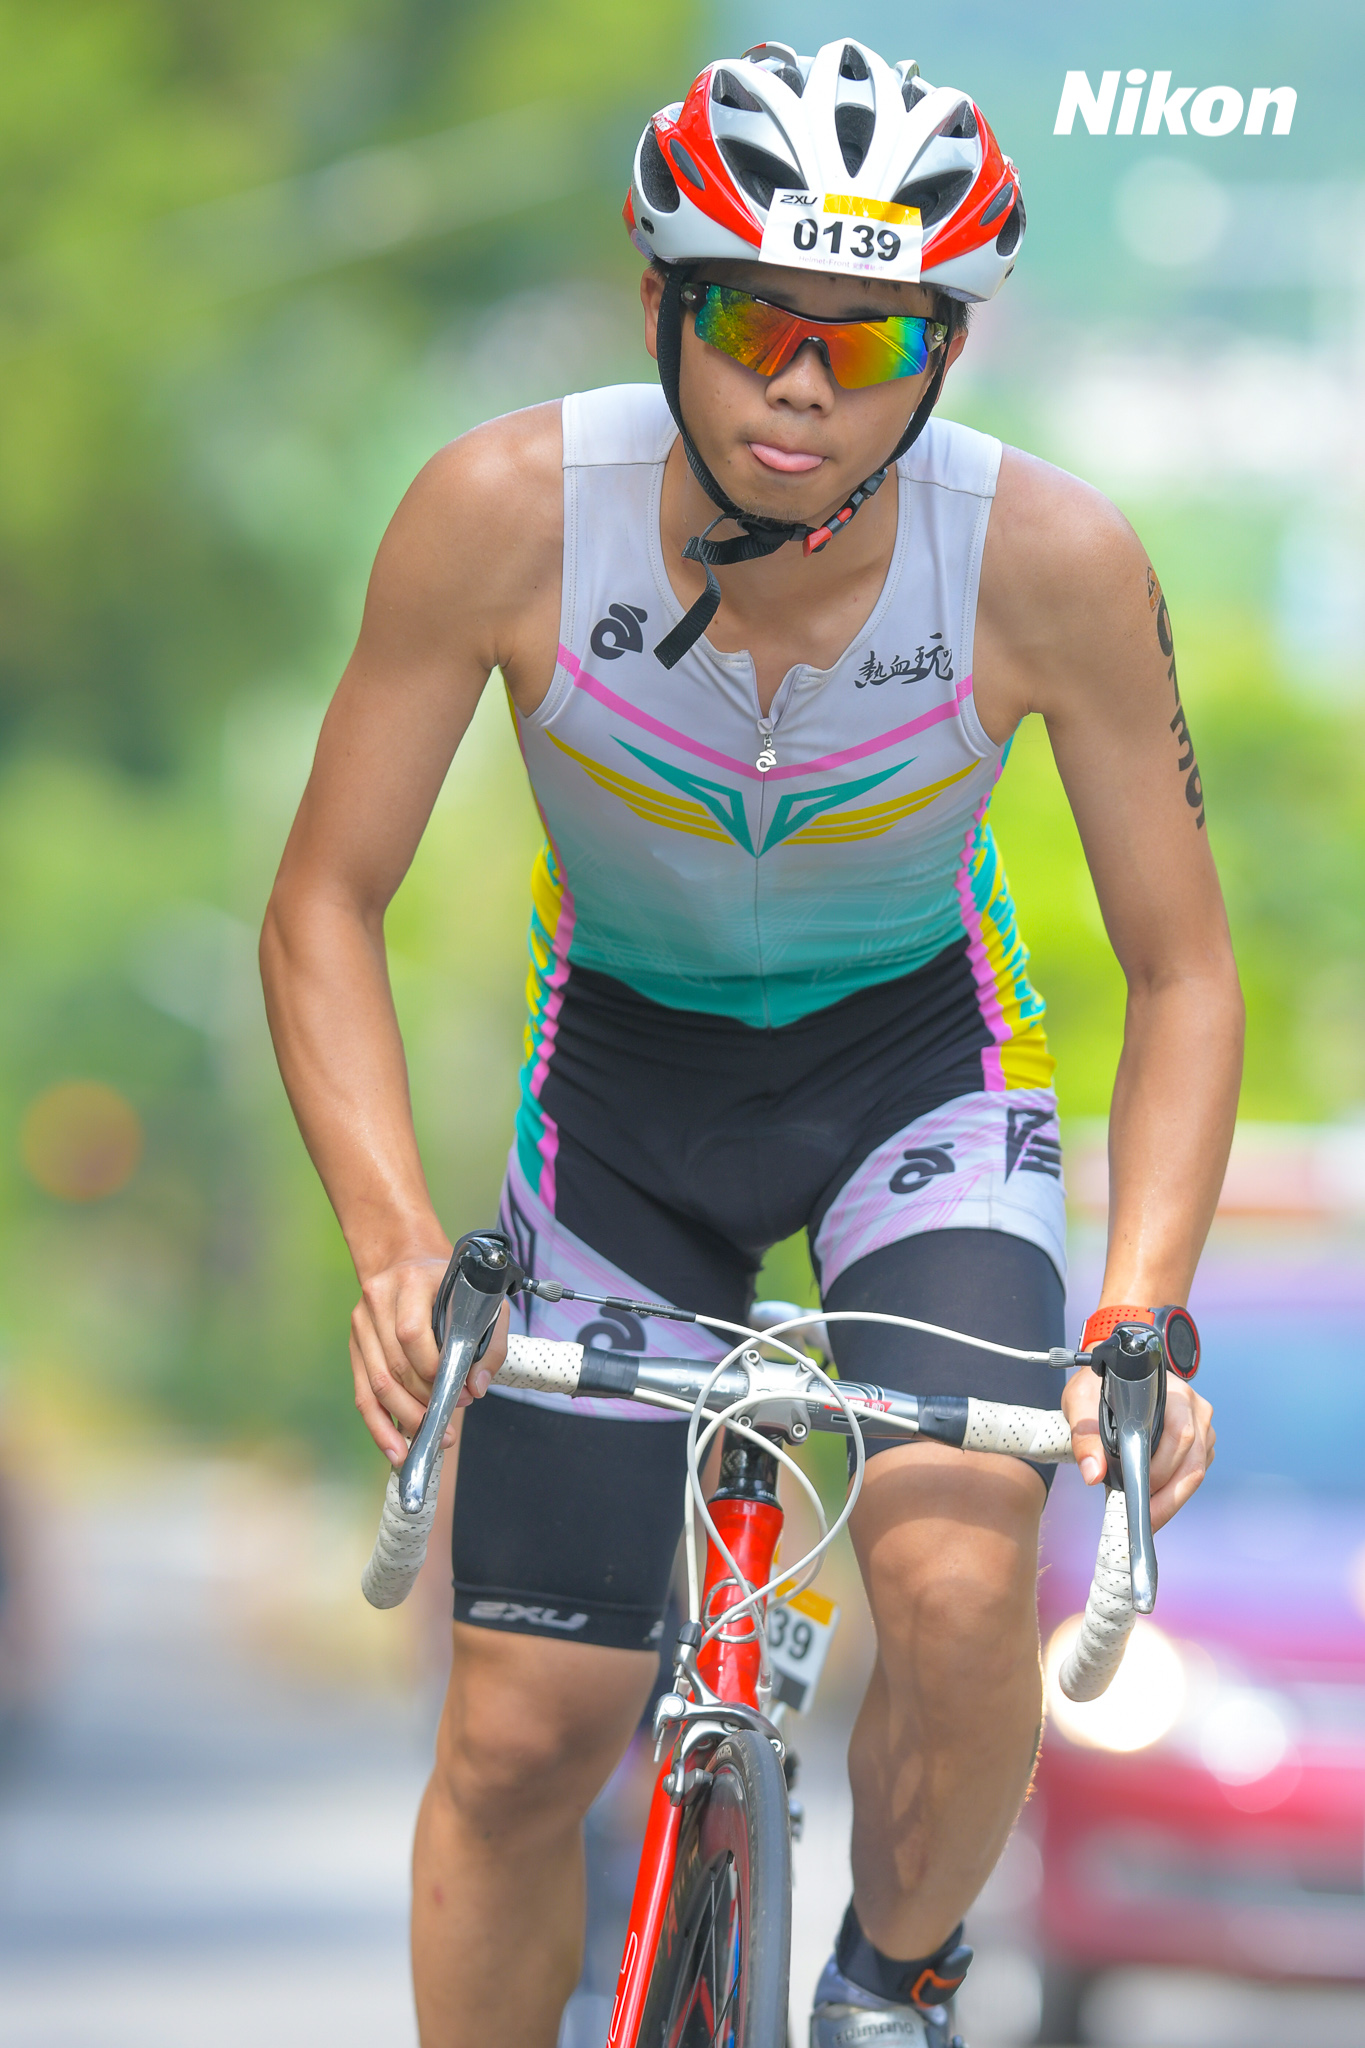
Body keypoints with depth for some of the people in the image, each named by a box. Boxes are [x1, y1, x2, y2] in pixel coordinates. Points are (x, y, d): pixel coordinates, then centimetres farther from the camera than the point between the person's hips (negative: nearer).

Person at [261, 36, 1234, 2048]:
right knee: (521, 1735, -5)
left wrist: (1142, 1315, -29)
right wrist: (396, 1246, -32)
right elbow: (325, 911, -17)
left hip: (918, 1055, -1)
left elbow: (1181, 973, -15)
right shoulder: (508, 510, -28)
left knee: (959, 1588, -25)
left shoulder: (1055, 561, -27)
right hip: (626, 1070, 1)